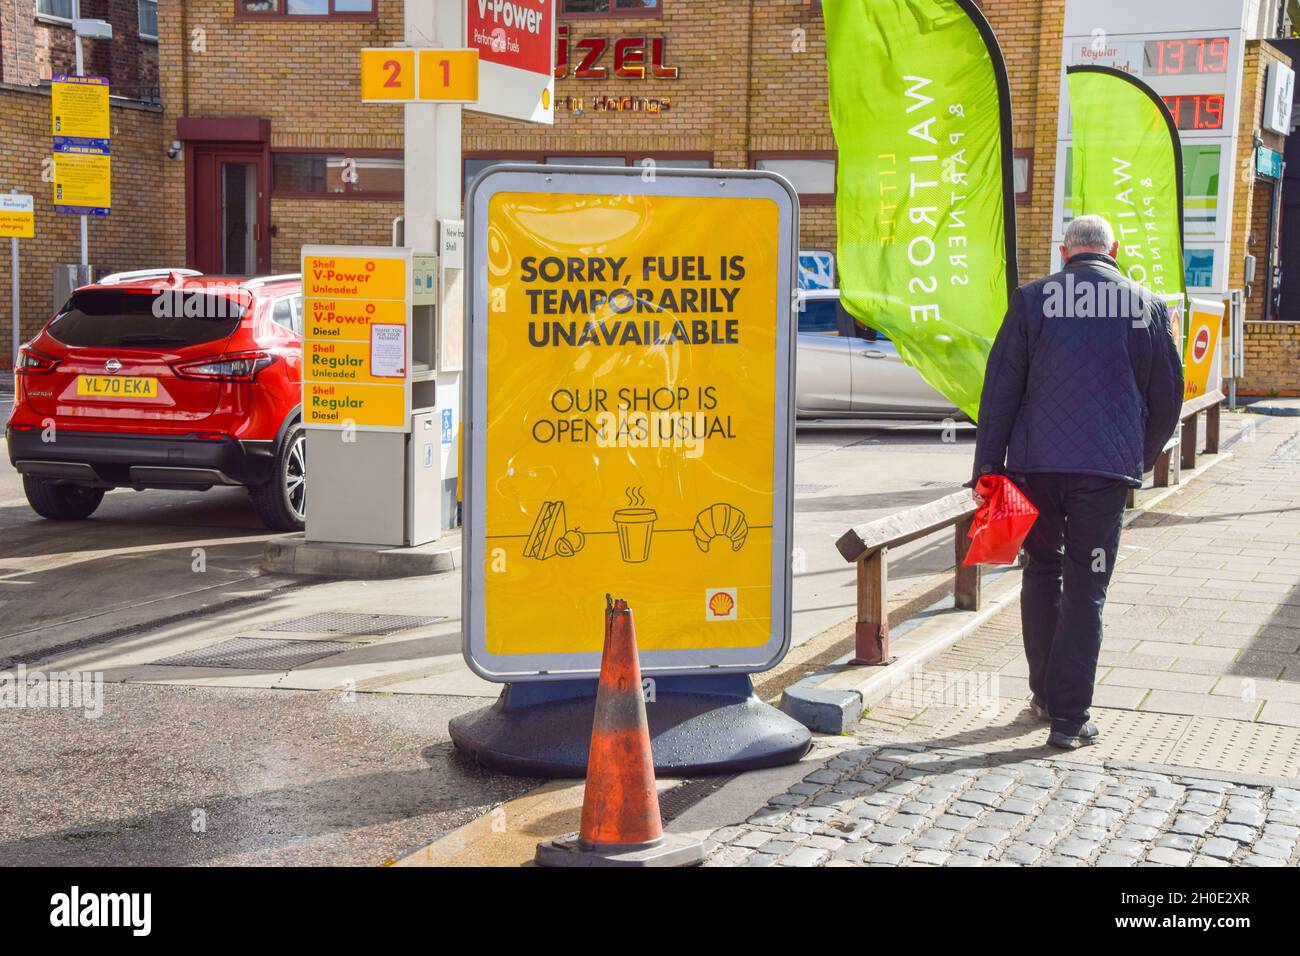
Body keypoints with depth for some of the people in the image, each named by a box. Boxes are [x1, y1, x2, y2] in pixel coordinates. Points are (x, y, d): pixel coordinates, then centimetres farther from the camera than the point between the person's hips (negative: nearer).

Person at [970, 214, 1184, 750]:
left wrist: (987, 469, 1)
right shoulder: (1147, 306, 5)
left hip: (1037, 462, 1)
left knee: (1042, 571, 18)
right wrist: (1140, 461, 25)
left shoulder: (1032, 300, 1)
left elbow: (1000, 390, -2)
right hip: (1108, 466, 0)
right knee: (1086, 588, 2)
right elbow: (1167, 398, 11)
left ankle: (1045, 695, 25)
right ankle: (1069, 719, 2)